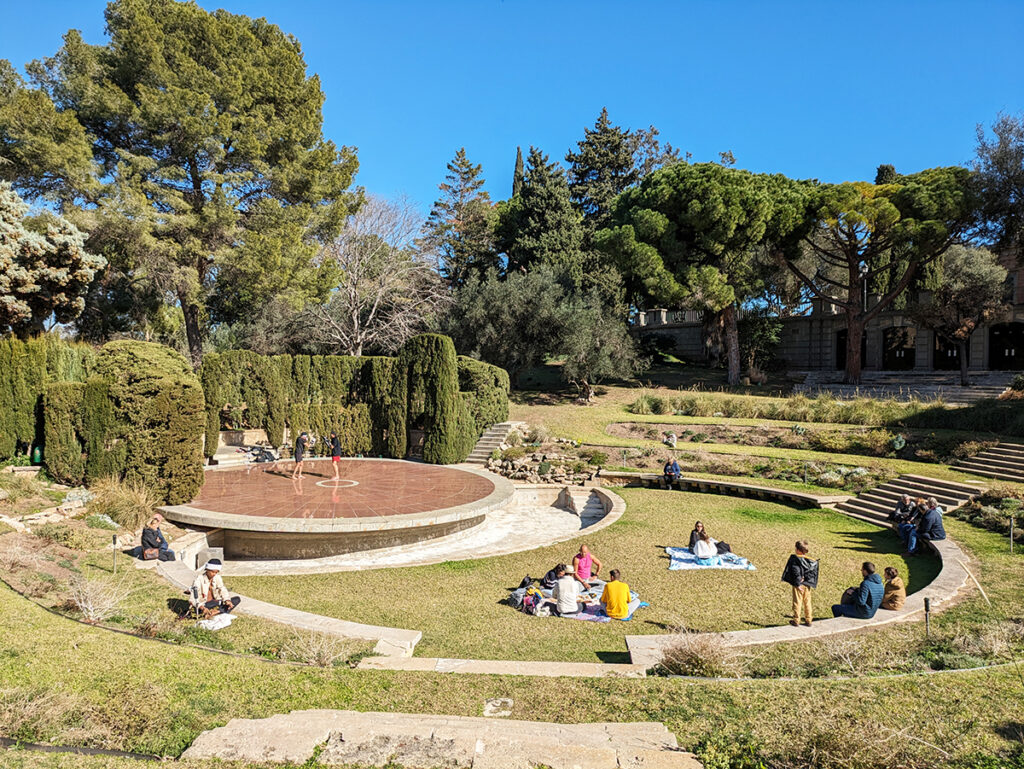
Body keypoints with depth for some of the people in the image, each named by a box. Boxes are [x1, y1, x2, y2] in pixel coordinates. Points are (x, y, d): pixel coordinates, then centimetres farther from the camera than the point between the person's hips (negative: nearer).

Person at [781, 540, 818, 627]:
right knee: (807, 603, 15)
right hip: (807, 585, 5)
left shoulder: (795, 559, -15)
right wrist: (805, 579, -5)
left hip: (798, 585, -5)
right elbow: (814, 573, 0)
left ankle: (796, 621, 10)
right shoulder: (812, 561, 2)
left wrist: (798, 583, -14)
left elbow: (796, 573, -19)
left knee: (797, 602, 4)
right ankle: (809, 620, 21)